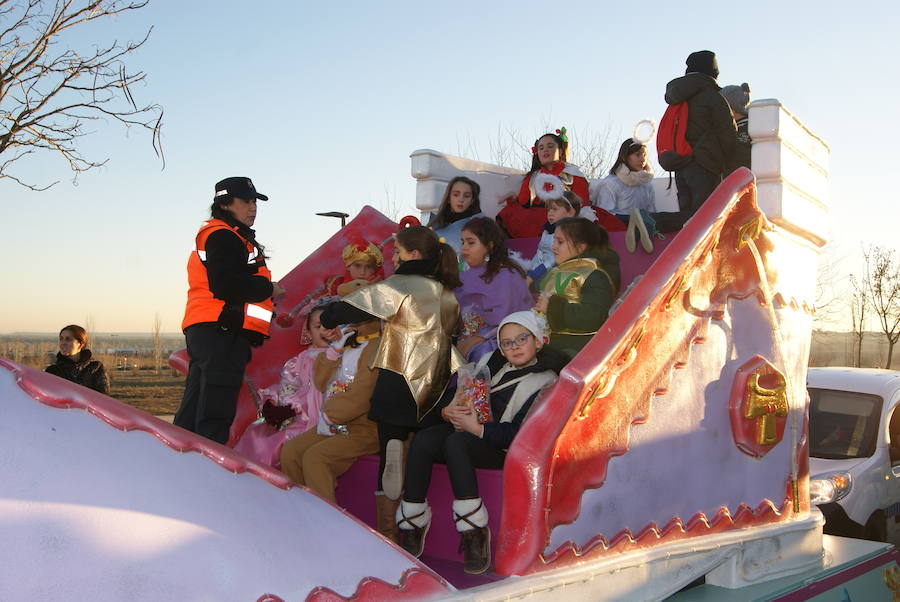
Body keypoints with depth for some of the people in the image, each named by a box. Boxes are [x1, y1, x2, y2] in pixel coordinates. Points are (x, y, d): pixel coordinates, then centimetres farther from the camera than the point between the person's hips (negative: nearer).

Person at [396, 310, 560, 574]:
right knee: (422, 440, -23)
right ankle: (411, 531, -19)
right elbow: (455, 391, 16)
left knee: (456, 442, -35)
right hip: (467, 430, 6)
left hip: (502, 449, -6)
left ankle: (475, 535, -33)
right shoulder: (490, 362, 17)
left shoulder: (544, 382, -5)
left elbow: (521, 433, -16)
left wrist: (477, 428, -21)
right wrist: (448, 410, -7)